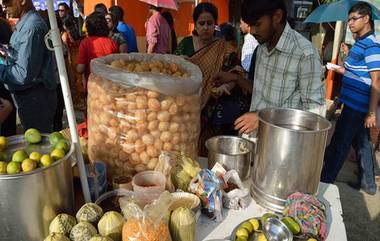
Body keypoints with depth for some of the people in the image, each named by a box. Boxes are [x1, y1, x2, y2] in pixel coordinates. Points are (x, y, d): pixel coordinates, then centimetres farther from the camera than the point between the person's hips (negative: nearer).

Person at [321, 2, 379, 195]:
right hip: (355, 104, 10)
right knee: (362, 143, 17)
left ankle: (324, 183, 10)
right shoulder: (360, 42, 13)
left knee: (338, 145, -2)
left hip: (357, 106, -10)